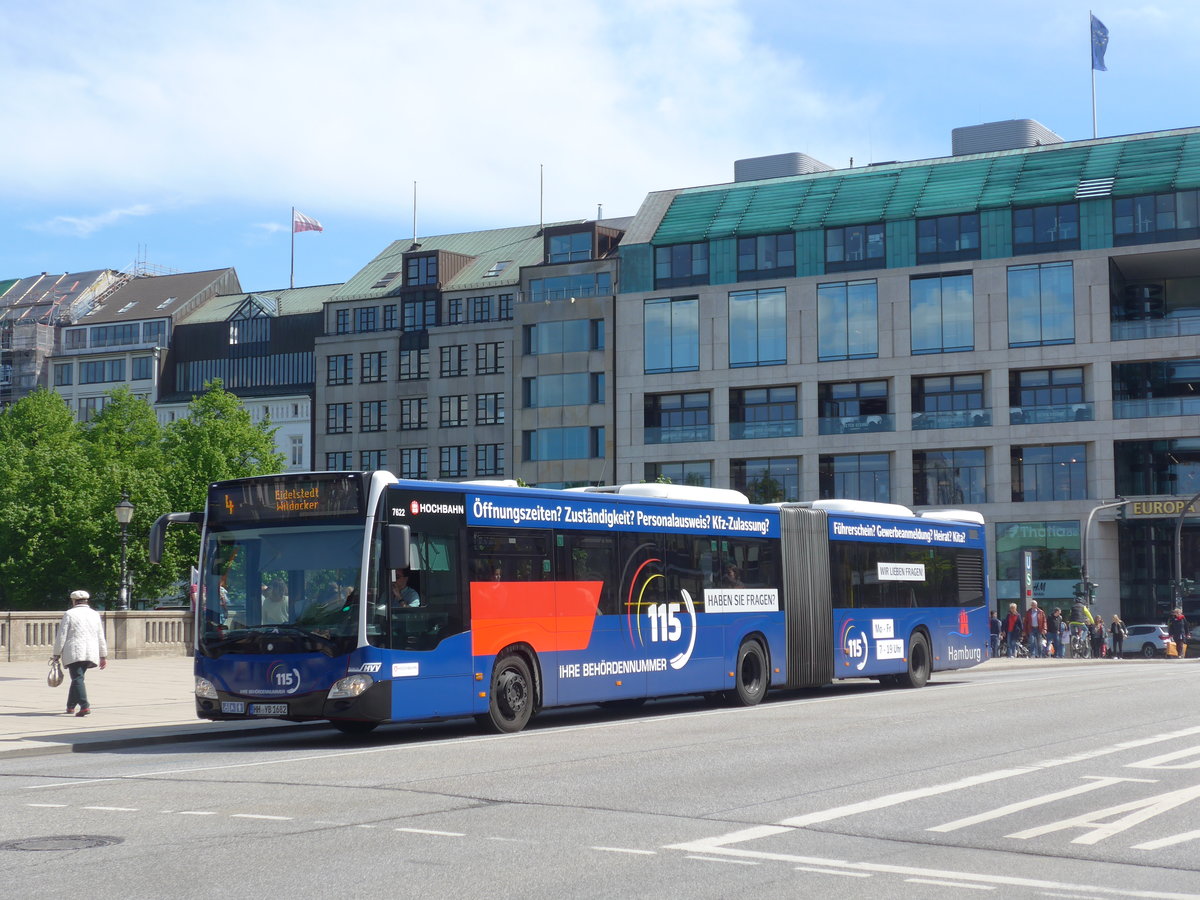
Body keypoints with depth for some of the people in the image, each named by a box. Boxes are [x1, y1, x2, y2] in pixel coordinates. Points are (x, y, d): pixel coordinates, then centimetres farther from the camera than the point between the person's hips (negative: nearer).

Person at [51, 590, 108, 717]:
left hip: (74, 652, -5)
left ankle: (85, 706, -23)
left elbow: (61, 636, -4)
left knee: (77, 679, -8)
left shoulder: (69, 614, -1)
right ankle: (70, 706, 25)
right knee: (77, 678, 18)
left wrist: (57, 654, 3)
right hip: (91, 653, 5)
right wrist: (103, 656, 19)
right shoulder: (95, 615, 12)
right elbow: (101, 638, 14)